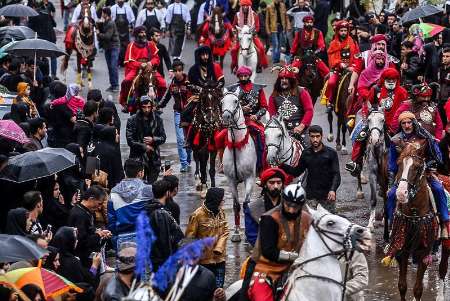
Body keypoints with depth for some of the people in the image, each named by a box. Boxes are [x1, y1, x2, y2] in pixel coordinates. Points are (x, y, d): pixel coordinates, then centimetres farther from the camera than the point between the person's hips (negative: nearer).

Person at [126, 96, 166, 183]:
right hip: (138, 157, -3)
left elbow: (163, 137, 8)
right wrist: (144, 147, -11)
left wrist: (153, 140, -12)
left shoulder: (157, 119, 5)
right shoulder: (132, 120, -3)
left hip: (154, 158, 3)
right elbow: (130, 141, -6)